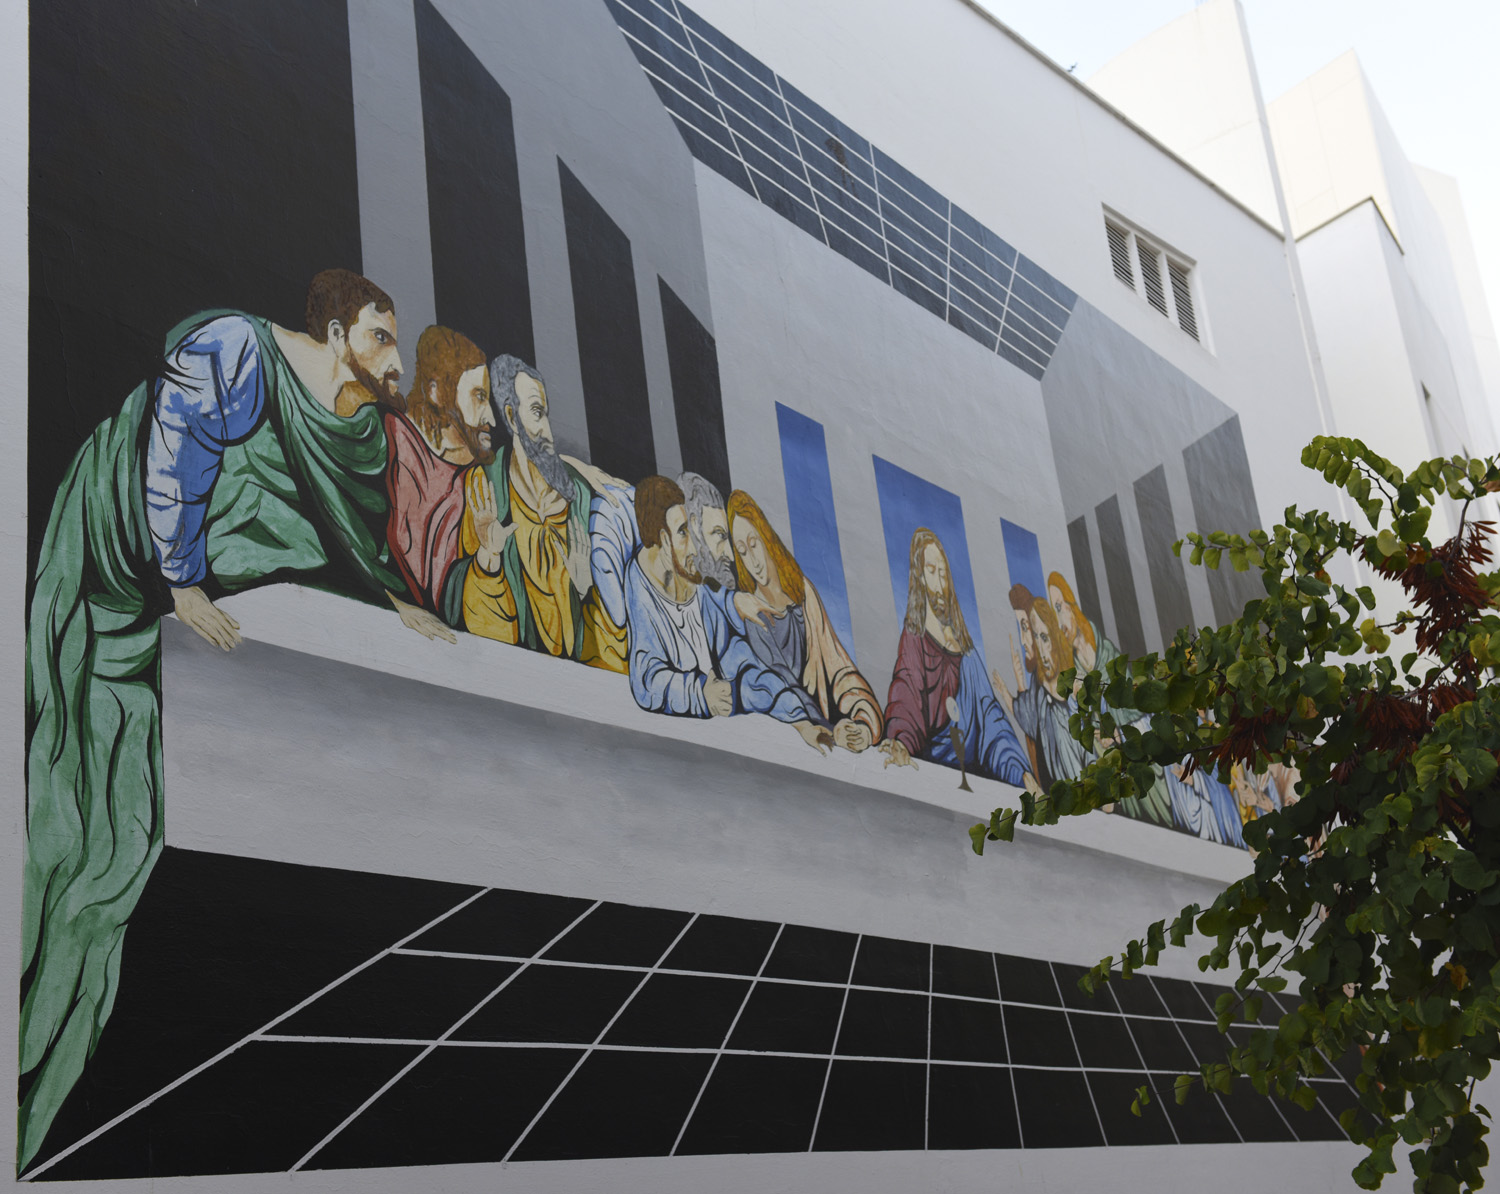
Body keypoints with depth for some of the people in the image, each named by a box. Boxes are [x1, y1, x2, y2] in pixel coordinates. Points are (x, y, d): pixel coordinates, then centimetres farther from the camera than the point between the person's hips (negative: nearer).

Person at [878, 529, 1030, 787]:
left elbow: (990, 717, 15)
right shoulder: (913, 639, 2)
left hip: (974, 772, 4)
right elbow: (906, 701, -14)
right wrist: (901, 743, -36)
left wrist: (1022, 773, 2)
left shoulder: (967, 651, 20)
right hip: (935, 771, -4)